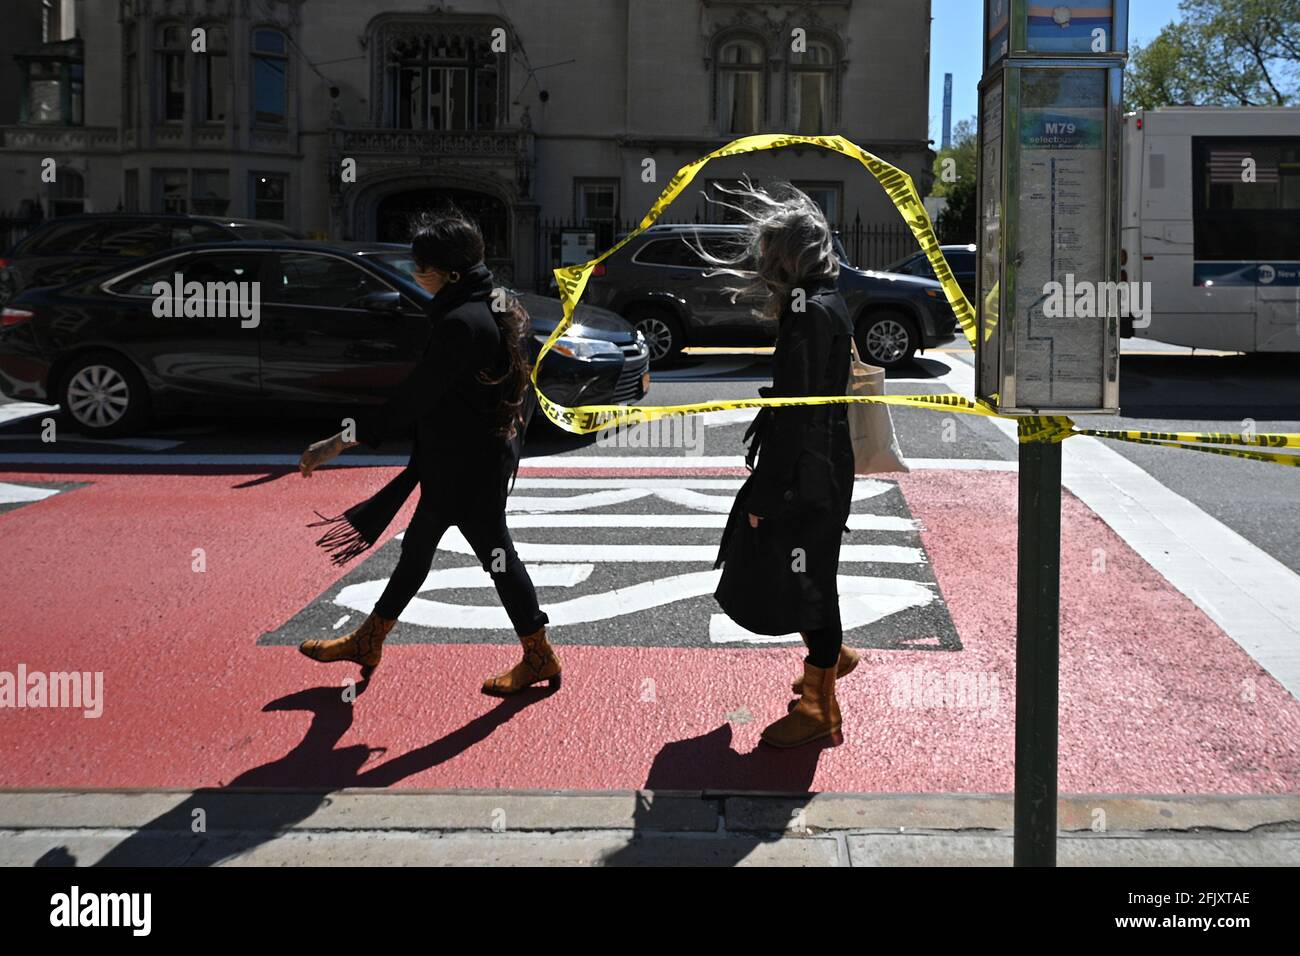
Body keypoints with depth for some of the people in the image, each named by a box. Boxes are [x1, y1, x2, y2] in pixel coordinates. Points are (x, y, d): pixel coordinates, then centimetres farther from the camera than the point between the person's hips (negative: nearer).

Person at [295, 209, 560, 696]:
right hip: (453, 459, 10)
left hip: (469, 465, -10)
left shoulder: (462, 324, -26)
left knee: (495, 554, 5)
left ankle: (540, 658, 22)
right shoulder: (494, 306, 5)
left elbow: (411, 400, -25)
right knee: (416, 546, 19)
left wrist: (339, 443, -20)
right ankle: (367, 642, 34)